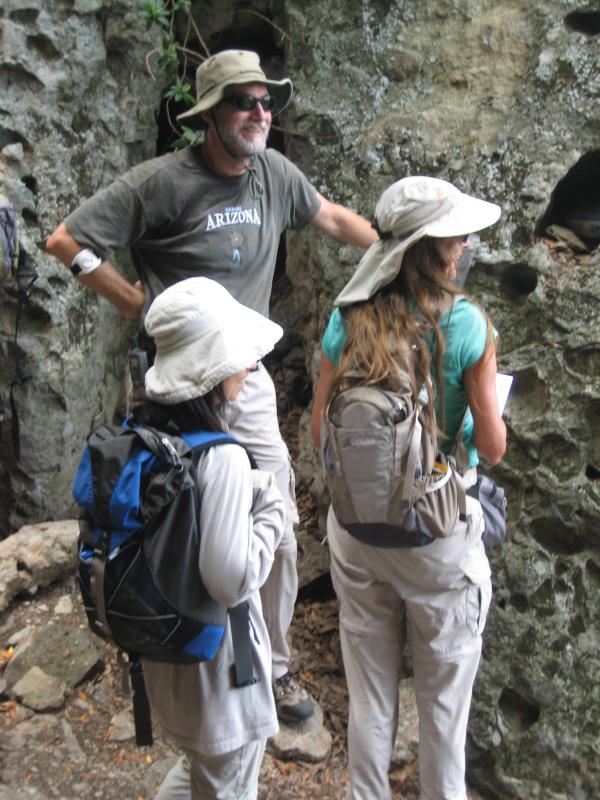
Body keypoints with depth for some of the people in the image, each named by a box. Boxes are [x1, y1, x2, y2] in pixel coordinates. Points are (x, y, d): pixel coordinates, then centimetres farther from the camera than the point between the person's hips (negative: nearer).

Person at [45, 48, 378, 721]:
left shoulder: (274, 173, 5)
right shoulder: (164, 181, -11)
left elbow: (332, 218, 24)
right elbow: (65, 241, -7)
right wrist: (136, 302, -7)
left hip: (247, 381, 5)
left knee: (279, 530, 6)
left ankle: (272, 666, 28)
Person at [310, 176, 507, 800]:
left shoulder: (346, 321, -7)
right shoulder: (466, 324, -17)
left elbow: (319, 431, -2)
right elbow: (492, 447, -12)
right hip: (438, 534, -3)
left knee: (369, 688, 20)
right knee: (444, 690, 19)